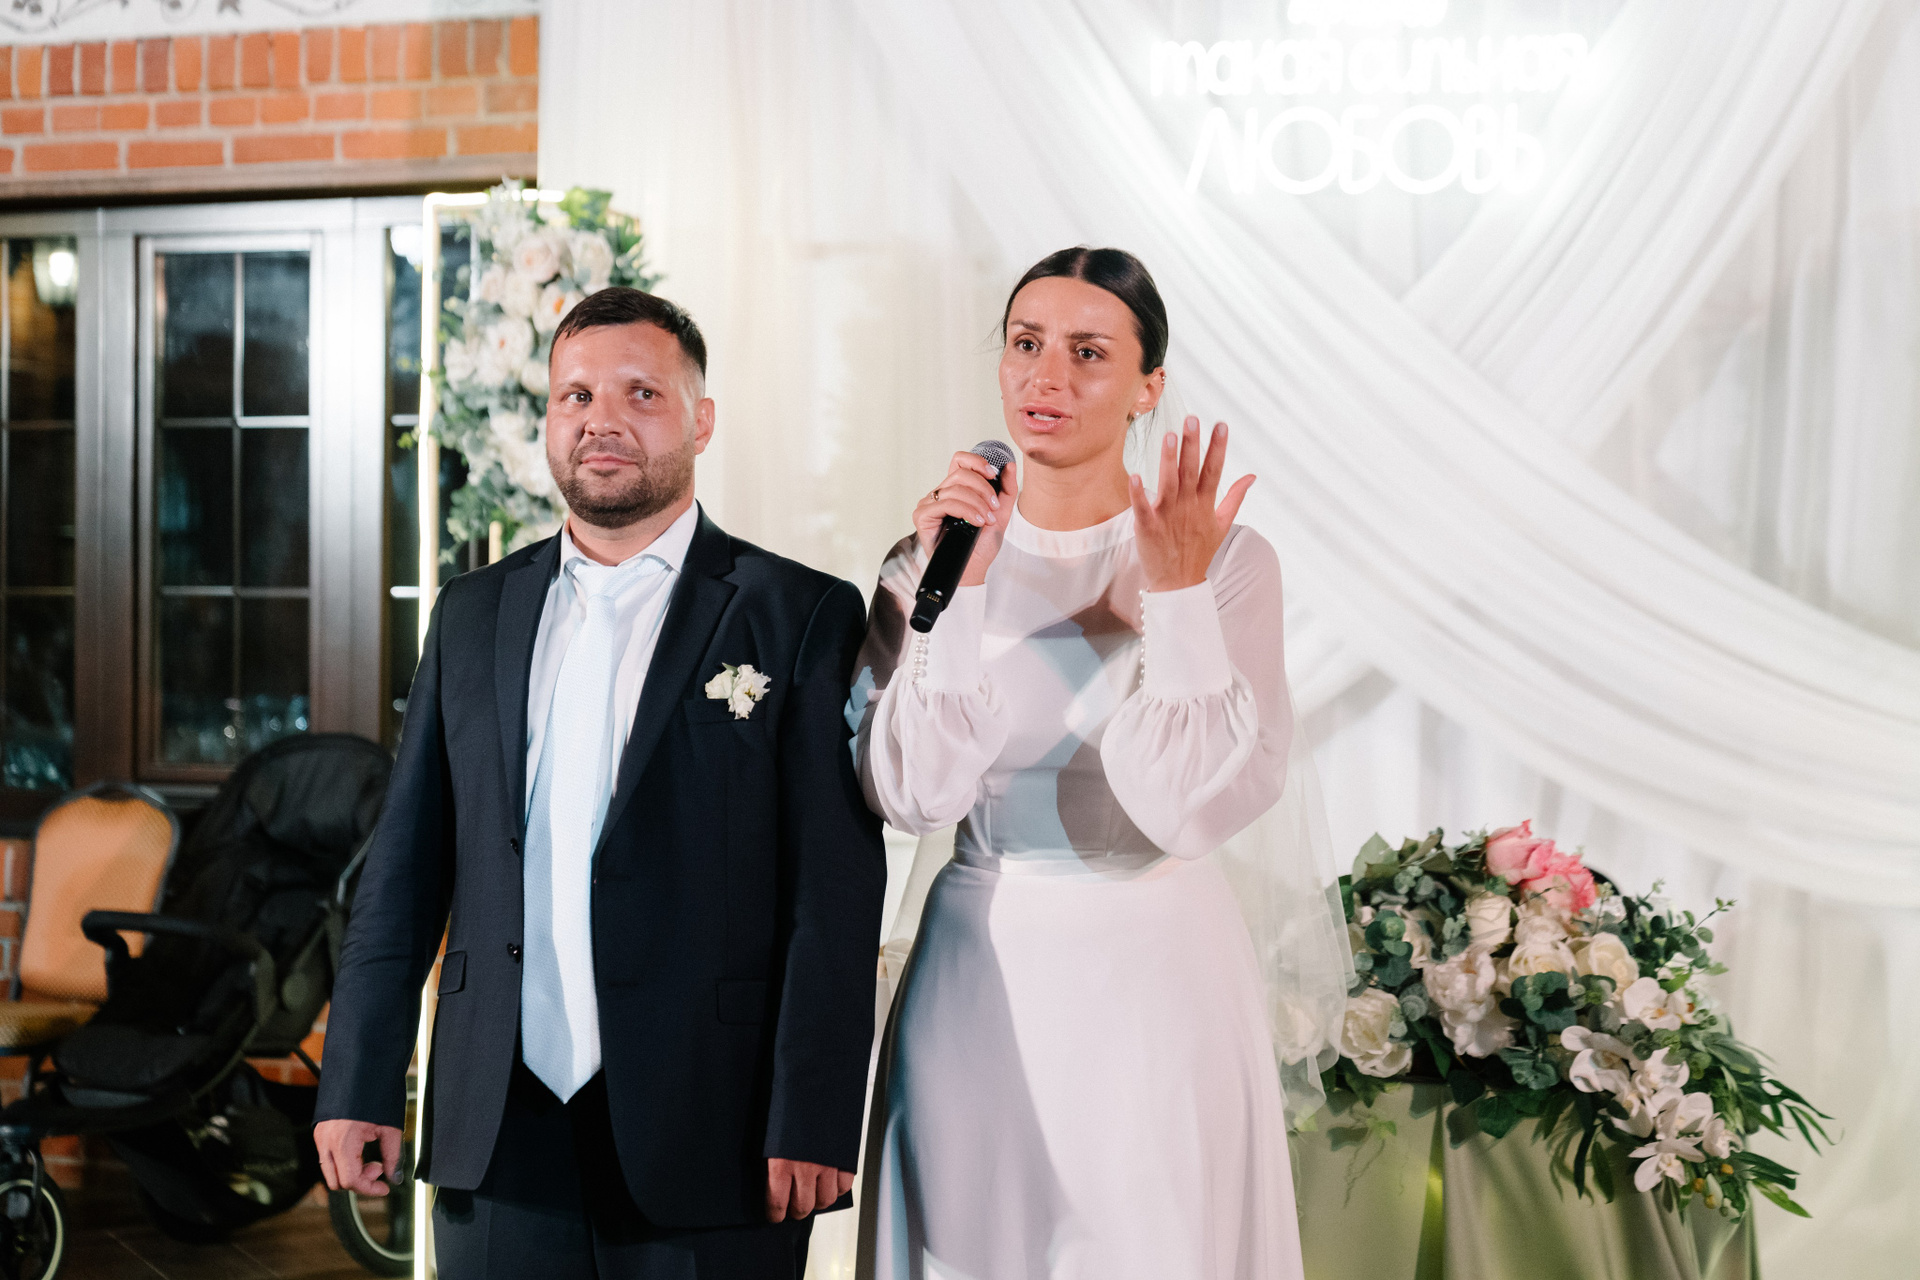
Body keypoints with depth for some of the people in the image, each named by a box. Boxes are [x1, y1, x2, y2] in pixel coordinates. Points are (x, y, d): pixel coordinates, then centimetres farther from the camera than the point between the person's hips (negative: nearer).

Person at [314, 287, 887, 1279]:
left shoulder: (801, 616, -2)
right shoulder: (473, 614, 11)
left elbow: (836, 891, -7)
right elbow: (407, 864, 11)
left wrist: (811, 1123, -13)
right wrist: (360, 1085, 6)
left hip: (704, 1137, -3)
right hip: (497, 1132, 3)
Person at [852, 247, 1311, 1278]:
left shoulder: (1228, 563, -7)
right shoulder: (932, 559, -1)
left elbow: (1193, 808, -15)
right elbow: (912, 796, -11)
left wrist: (1175, 595, -21)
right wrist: (958, 589, -17)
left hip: (1156, 975, -1)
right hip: (978, 976, 2)